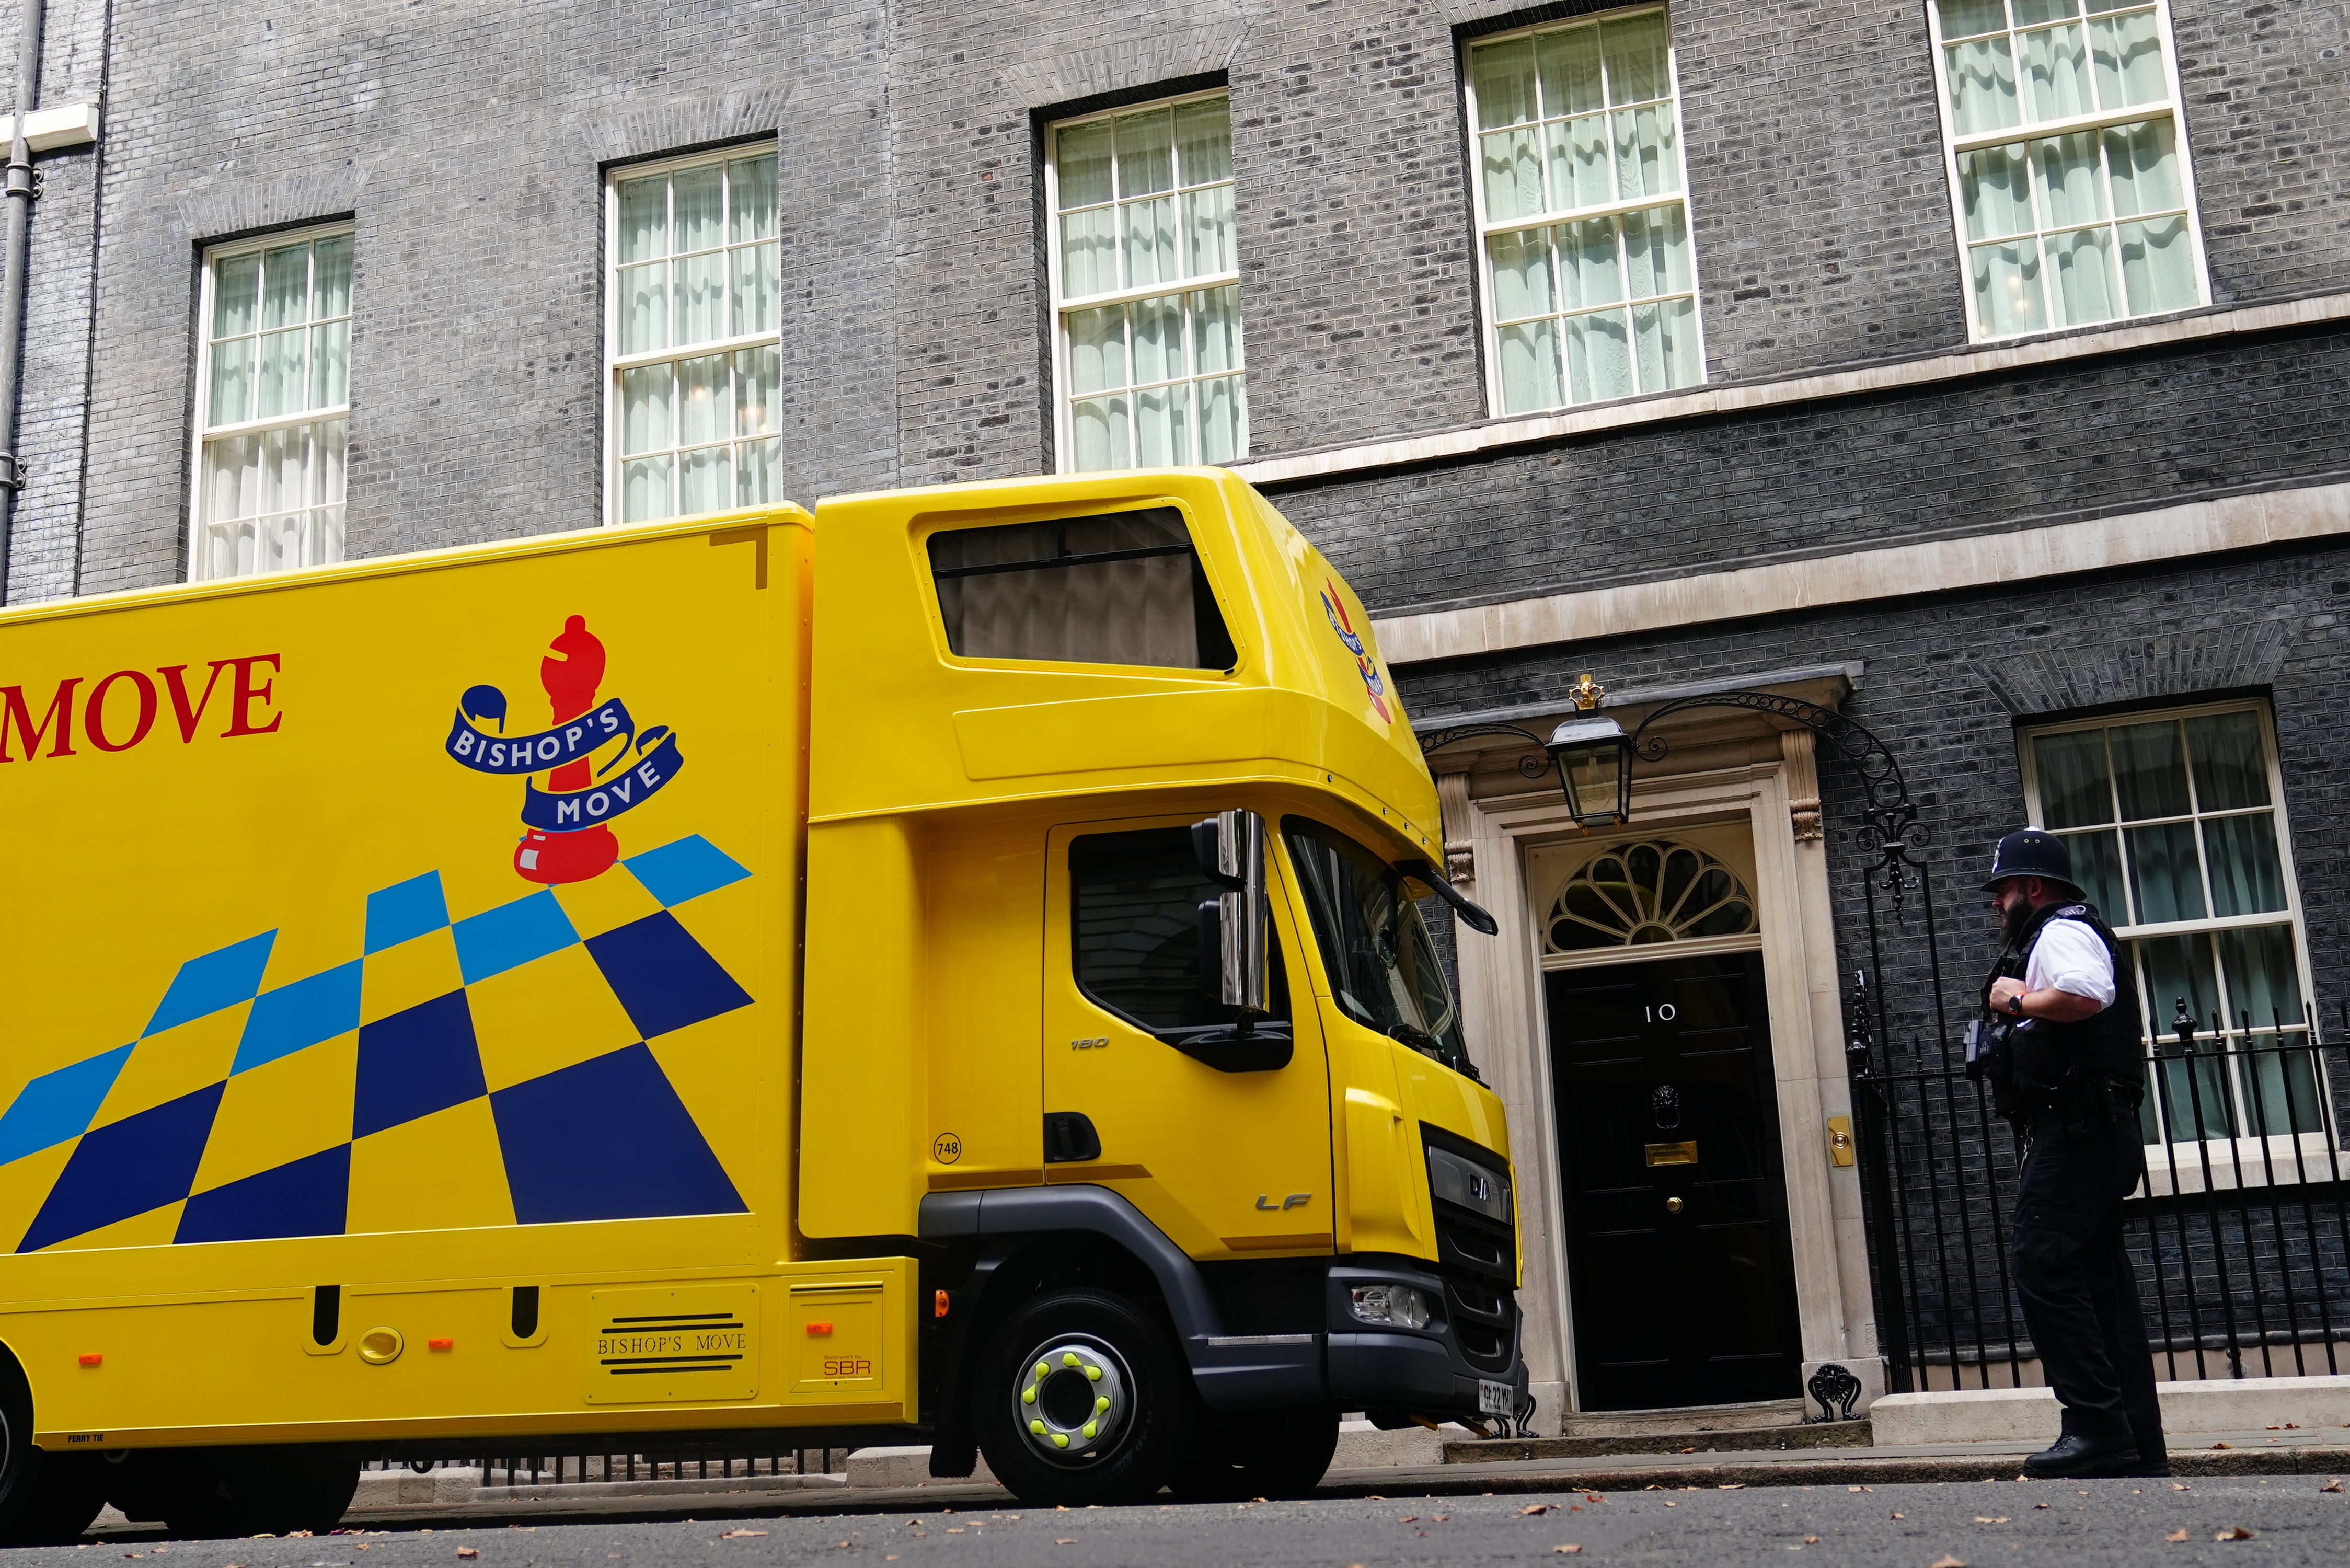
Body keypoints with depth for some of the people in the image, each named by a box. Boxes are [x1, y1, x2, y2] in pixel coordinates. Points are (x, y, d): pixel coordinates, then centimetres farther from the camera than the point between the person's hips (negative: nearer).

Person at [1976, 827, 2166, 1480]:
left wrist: (2017, 1001, -15)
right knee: (2102, 1280, 8)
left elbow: (2088, 994, -31)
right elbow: (2132, 1039, 36)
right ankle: (2141, 1445, 7)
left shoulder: (2062, 932, -6)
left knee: (2044, 1270, -15)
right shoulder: (2067, 933, 27)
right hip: (2098, 1133, 11)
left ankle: (2097, 1428, -19)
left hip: (2073, 1132, -11)